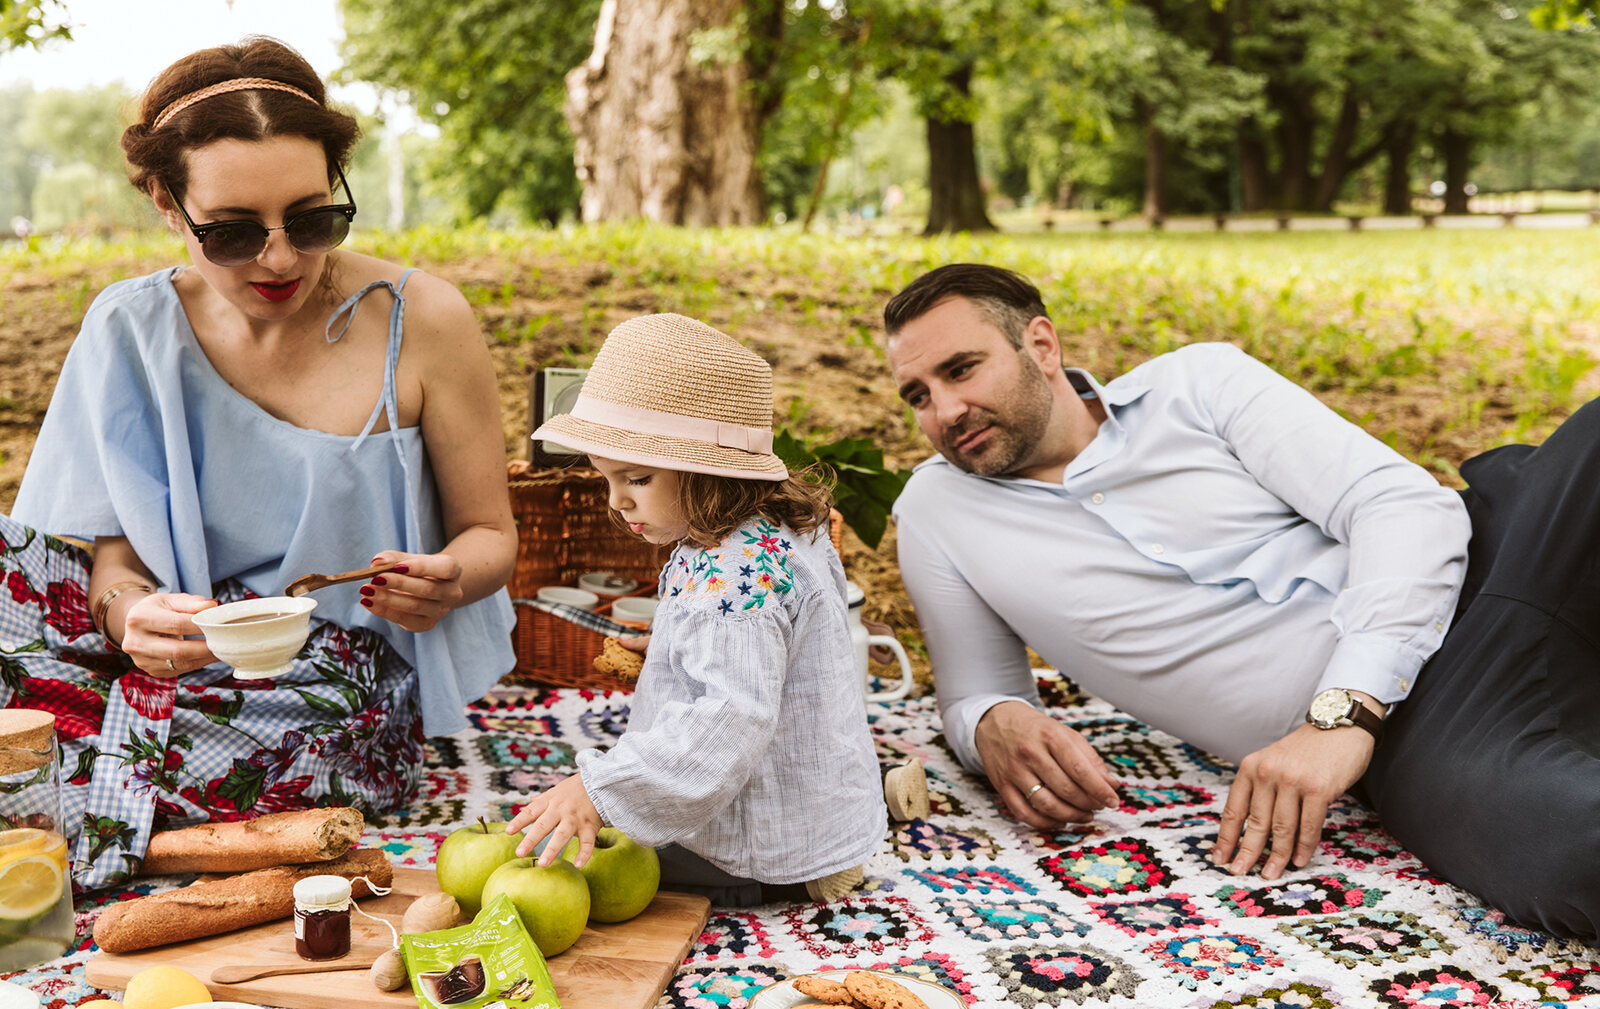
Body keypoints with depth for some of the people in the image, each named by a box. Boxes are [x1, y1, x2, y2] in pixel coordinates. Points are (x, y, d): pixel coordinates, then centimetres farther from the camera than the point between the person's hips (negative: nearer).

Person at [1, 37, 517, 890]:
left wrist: (447, 582, -22)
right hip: (187, 656, 4)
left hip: (349, 687, -4)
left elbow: (489, 533, 2)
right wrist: (132, 615, -27)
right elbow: (116, 559, -2)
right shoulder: (131, 328, -1)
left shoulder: (421, 321, -7)